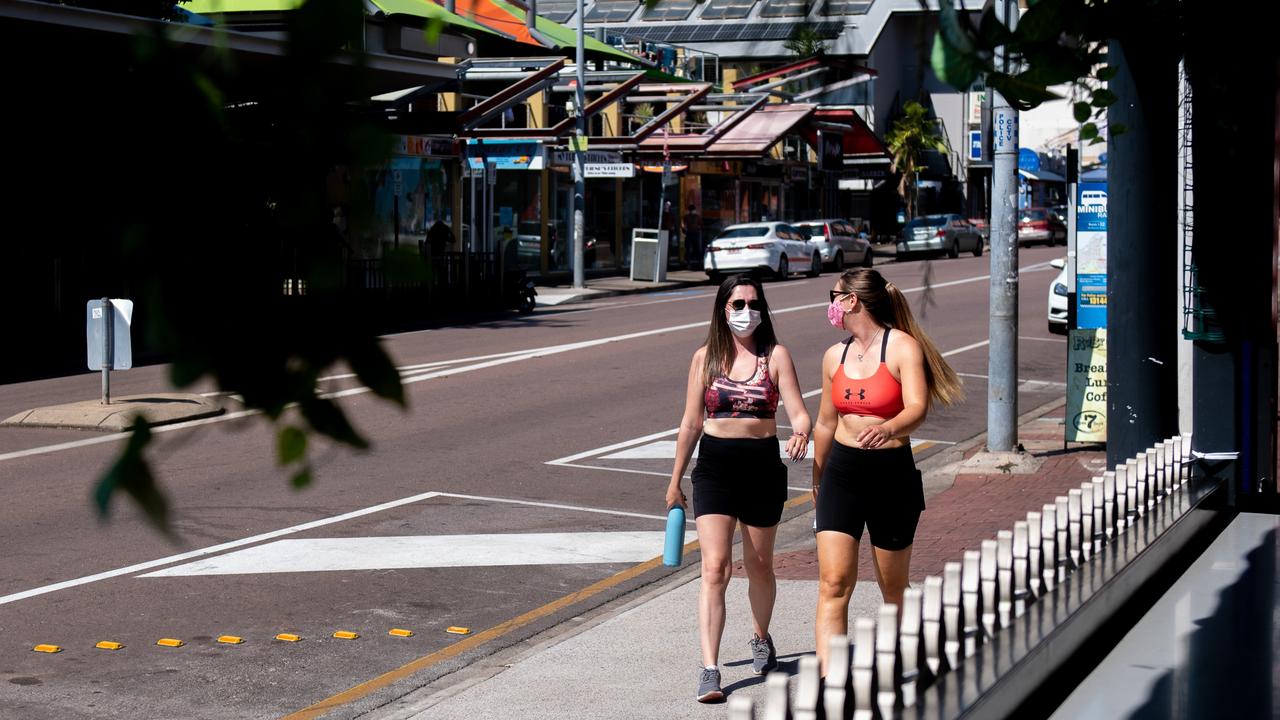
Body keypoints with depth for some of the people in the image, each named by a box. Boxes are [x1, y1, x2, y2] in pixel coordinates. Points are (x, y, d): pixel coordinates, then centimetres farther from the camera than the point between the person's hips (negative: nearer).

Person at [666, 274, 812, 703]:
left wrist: (800, 433, -32)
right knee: (715, 567, -12)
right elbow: (691, 423, 9)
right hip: (715, 466, 0)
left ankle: (761, 639, 43)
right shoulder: (706, 358, 2)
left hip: (762, 465, 0)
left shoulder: (775, 355, -1)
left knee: (759, 564, 16)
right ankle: (709, 669, -14)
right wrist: (675, 482, 13)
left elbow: (798, 413, -8)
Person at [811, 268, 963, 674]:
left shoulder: (903, 347, -8)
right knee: (834, 583, -10)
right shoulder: (835, 356, 10)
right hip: (842, 471, 4)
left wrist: (888, 429, -43)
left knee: (893, 589, 10)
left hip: (892, 473, -4)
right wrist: (817, 480, 28)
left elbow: (918, 409, -22)